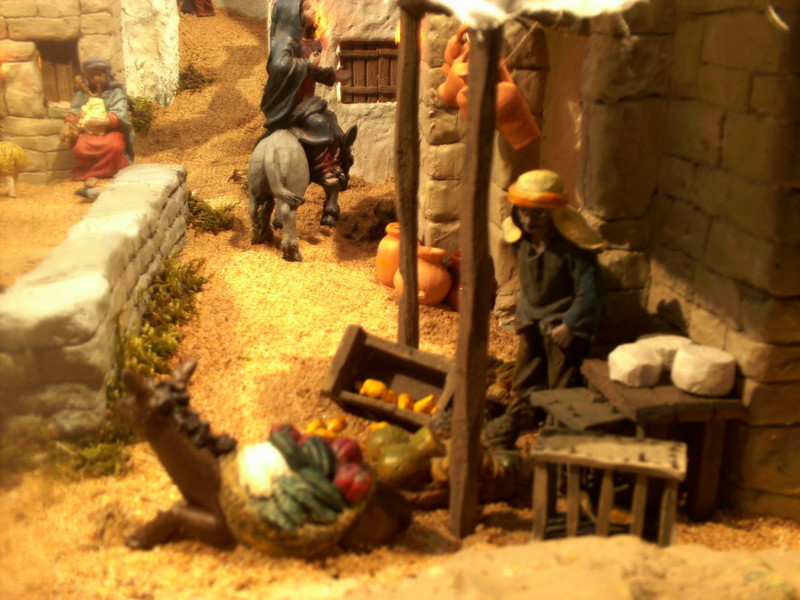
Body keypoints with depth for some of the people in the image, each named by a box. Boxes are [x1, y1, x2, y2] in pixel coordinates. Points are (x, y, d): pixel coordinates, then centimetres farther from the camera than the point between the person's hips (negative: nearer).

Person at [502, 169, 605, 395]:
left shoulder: (573, 245, -26)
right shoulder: (521, 238, -6)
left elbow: (589, 293, -24)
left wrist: (570, 325, -20)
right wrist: (523, 316, 11)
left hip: (562, 326, -7)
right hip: (532, 324, 7)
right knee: (523, 386, 17)